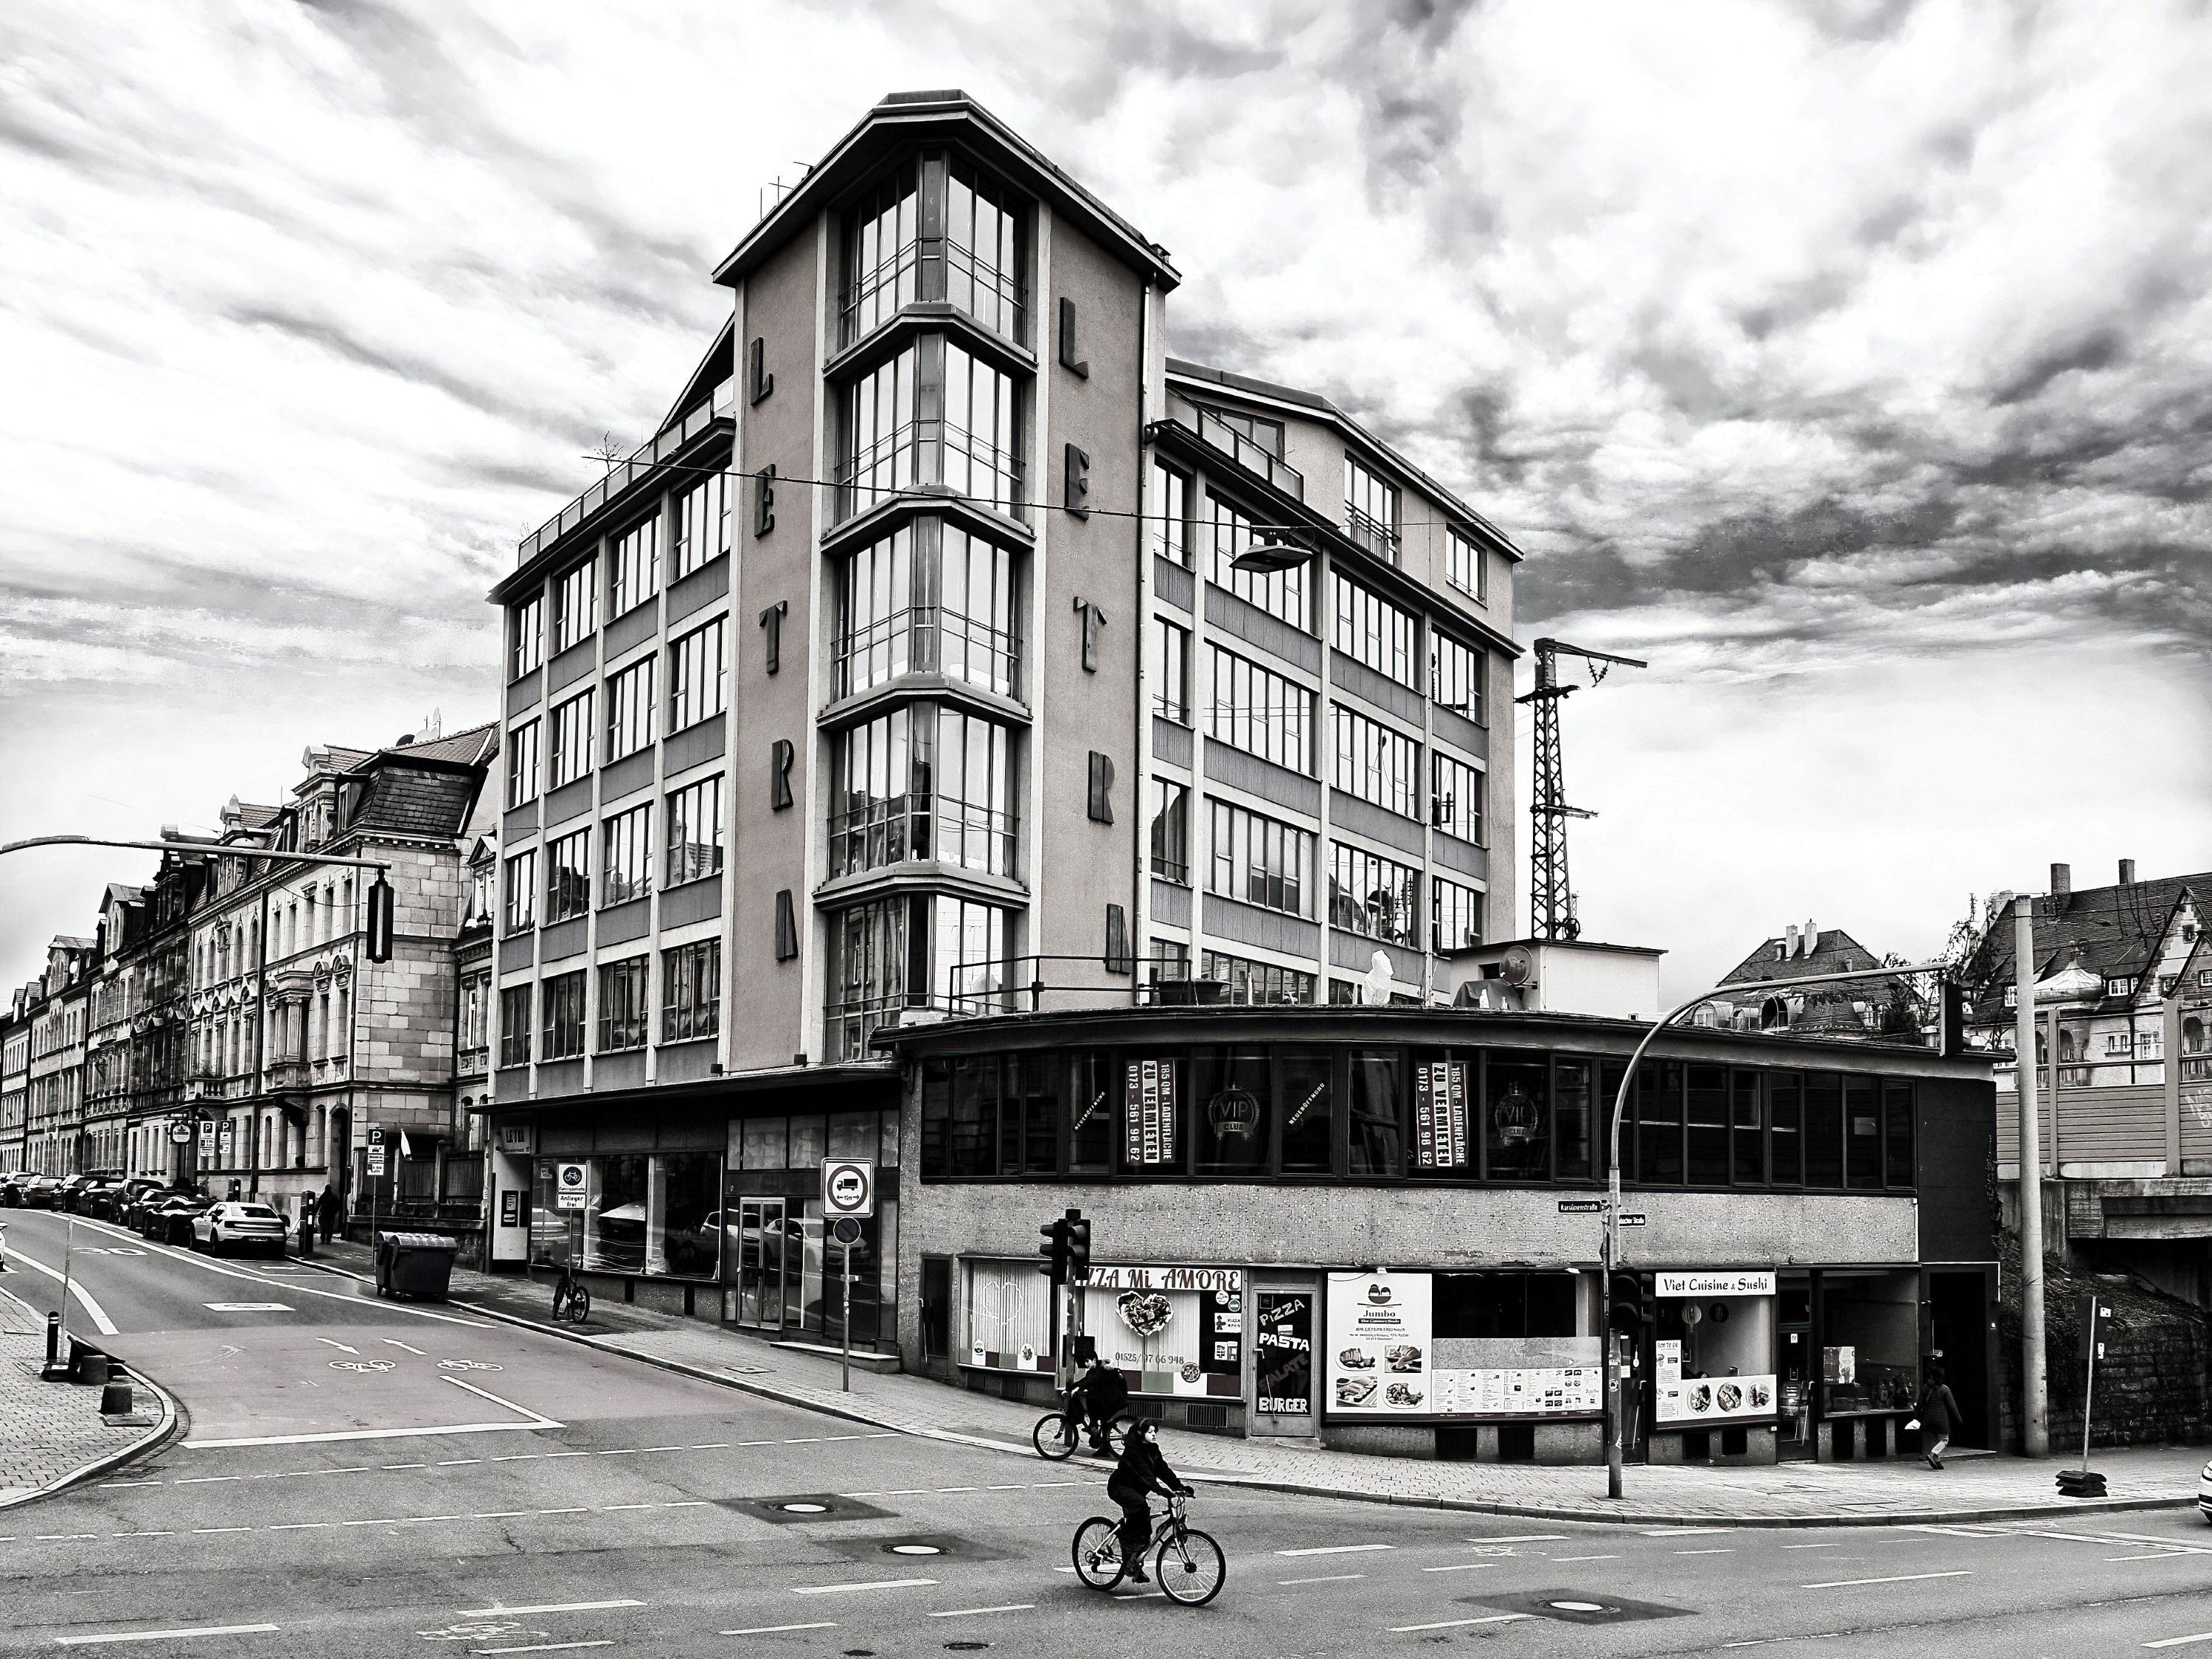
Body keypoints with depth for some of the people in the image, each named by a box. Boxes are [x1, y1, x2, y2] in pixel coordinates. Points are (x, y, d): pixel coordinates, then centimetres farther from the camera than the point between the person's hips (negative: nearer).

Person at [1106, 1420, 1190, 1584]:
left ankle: (1136, 1570, 14)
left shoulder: (1153, 1449, 3)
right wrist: (1159, 1489, -46)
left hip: (1136, 1490, 8)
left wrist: (1180, 1487, -17)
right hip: (1120, 1487, -8)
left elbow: (1163, 1470, -4)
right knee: (1140, 1506, -36)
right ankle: (1128, 1555, -27)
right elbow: (1143, 1472, -35)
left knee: (1145, 1532, 2)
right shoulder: (1132, 1449, -22)